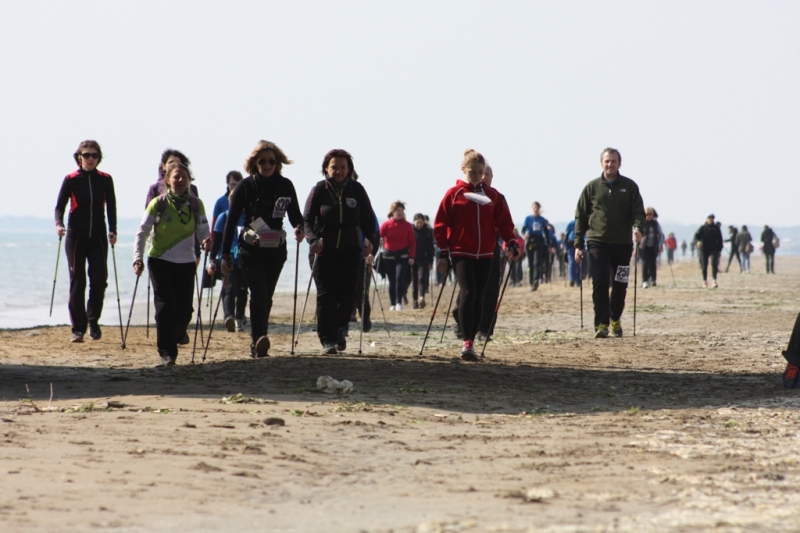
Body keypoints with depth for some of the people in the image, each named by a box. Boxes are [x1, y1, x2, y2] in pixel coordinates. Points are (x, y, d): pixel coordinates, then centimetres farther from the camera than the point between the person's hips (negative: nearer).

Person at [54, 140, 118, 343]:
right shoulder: (71, 180, -1)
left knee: (99, 280, -3)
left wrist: (113, 231, -3)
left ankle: (93, 320, 18)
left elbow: (111, 207, 8)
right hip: (76, 235, -1)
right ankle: (78, 328, -1)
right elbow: (60, 205, 1)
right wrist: (58, 224, -17)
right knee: (77, 281, -3)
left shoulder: (105, 180, 3)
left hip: (98, 236, 1)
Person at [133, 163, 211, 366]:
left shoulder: (196, 204, 0)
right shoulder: (158, 204, -6)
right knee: (165, 305, -10)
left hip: (186, 263, 2)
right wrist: (138, 258, -18)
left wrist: (206, 242, -24)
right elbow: (142, 233, -6)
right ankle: (167, 352, -6)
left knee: (185, 309, 3)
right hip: (160, 261, -2)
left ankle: (176, 335, 33)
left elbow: (202, 231, -1)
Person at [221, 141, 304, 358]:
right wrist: (225, 255, -7)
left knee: (266, 297, 8)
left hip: (276, 250, 3)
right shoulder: (245, 186, -5)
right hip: (251, 251, -3)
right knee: (259, 294, -18)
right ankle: (258, 341, -27)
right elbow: (231, 221, -4)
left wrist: (299, 228, -17)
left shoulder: (285, 186, 2)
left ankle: (257, 344, 16)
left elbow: (295, 214, 8)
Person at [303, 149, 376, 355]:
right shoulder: (319, 189, -2)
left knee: (348, 294, 2)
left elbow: (368, 219, 8)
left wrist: (368, 241, -8)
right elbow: (306, 218, -4)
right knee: (326, 295, -5)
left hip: (350, 251, 2)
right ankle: (327, 340, -2)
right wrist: (313, 239, -22)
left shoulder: (356, 189, 3)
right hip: (325, 251, -2)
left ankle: (339, 329, 27)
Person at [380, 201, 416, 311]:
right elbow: (379, 237, -6)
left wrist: (412, 257, -5)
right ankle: (392, 304, 14)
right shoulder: (386, 225, 1)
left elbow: (412, 242, 3)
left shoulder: (407, 226, 2)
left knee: (399, 277, -15)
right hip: (389, 255, 1)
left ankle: (399, 302, -12)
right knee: (392, 280, 7)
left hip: (403, 255, -1)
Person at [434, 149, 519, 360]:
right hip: (461, 253, -4)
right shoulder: (454, 194, -1)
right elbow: (441, 224, -1)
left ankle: (471, 341, 14)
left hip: (485, 255, 4)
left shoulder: (492, 195, 8)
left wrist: (511, 242, -5)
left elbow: (504, 221, 10)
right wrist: (444, 253, -5)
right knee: (468, 293, -18)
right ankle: (467, 343, -22)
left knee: (478, 299, 6)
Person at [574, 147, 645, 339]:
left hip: (622, 244, 1)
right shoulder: (592, 187, 7)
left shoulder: (629, 186, 7)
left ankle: (615, 319, 27)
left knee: (620, 286, 7)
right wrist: (578, 245, 3)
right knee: (600, 283, -12)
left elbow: (638, 211, 3)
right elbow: (580, 217, 9)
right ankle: (601, 324, -13)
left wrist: (638, 228, -19)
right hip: (598, 243, -1)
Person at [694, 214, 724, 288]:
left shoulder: (716, 228, 8)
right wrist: (698, 241, -31)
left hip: (713, 249, 0)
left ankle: (714, 281, -25)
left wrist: (719, 250, 8)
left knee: (714, 264, -18)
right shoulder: (703, 228, 4)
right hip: (704, 249, 0)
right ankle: (705, 281, 20)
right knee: (704, 266, 5)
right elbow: (697, 236, -8)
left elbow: (720, 239, 12)